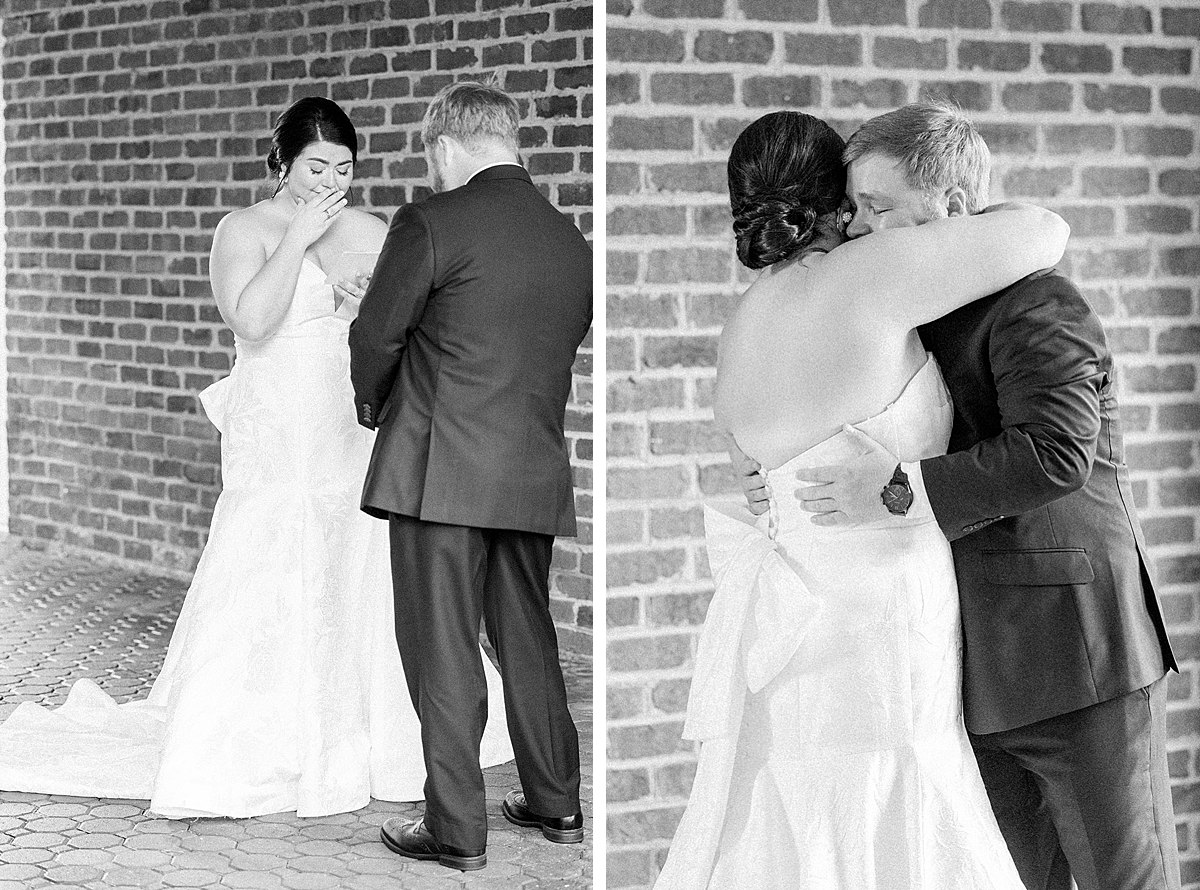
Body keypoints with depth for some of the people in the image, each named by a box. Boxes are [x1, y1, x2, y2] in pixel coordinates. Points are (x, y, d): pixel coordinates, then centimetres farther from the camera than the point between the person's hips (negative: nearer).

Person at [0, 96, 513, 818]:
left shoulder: (371, 232, 10)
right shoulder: (246, 230, -2)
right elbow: (250, 319, -19)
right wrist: (299, 237, -18)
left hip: (360, 434, 4)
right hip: (279, 440, -4)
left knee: (366, 586, 4)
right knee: (269, 587, -7)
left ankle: (362, 738, 16)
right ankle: (239, 755, 0)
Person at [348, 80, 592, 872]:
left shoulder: (432, 223, -10)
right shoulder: (573, 242, 8)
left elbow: (375, 338, -5)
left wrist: (375, 407, 14)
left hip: (440, 471, -6)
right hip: (536, 473, 6)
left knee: (442, 652, 2)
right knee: (529, 641, 19)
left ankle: (456, 830, 5)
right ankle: (556, 804, 28)